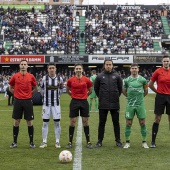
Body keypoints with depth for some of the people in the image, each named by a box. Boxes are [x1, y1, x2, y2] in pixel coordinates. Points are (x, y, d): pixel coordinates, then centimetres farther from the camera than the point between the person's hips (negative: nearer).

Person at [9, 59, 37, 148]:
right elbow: (10, 88, 14)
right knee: (16, 122, 5)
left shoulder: (31, 77, 1)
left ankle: (31, 142, 11)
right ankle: (14, 142, 15)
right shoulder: (15, 76, 1)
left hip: (27, 101, 0)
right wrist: (16, 93, 4)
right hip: (17, 101, 0)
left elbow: (35, 89, 12)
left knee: (29, 122, 2)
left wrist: (29, 94, 2)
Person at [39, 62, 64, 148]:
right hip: (46, 103, -1)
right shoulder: (44, 78, -5)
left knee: (57, 122, 1)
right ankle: (44, 142, 9)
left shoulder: (59, 79, -1)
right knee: (45, 123, 2)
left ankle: (57, 142, 9)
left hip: (56, 103, 1)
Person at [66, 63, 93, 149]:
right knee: (72, 122, 1)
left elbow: (90, 90, 14)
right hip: (74, 102, 0)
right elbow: (67, 90, 15)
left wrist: (84, 96, 10)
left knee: (85, 122, 4)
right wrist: (73, 95, 8)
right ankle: (70, 142, 8)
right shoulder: (70, 80, -1)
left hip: (84, 102, 0)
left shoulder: (87, 80, 0)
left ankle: (88, 142, 11)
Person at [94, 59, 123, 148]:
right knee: (102, 123, 6)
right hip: (103, 105, 0)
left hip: (115, 104, 0)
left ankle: (118, 141, 16)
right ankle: (99, 141, 13)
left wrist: (116, 96, 8)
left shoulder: (116, 76, 2)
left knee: (116, 122, 7)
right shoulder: (99, 76, 1)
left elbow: (120, 88, 12)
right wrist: (101, 97, 8)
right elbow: (96, 88, 11)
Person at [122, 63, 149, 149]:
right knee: (128, 124, 2)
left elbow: (146, 90, 15)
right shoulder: (127, 80, 3)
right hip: (130, 105, 0)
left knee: (142, 123, 2)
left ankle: (144, 142, 11)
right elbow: (124, 91, 15)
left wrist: (140, 97, 12)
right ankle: (127, 142, 11)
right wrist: (130, 97, 11)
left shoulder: (142, 79, 2)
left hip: (140, 104, 0)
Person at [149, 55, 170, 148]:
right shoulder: (158, 71, -3)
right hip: (160, 97, -2)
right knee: (157, 119, 0)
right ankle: (153, 142, 6)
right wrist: (158, 92, 7)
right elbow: (150, 84, 5)